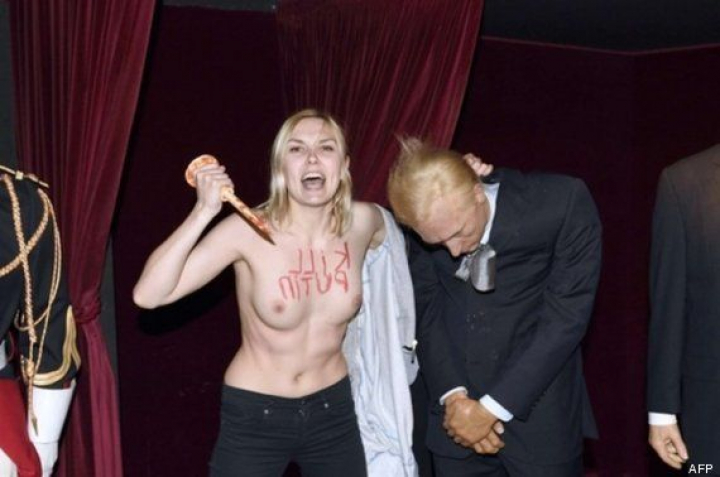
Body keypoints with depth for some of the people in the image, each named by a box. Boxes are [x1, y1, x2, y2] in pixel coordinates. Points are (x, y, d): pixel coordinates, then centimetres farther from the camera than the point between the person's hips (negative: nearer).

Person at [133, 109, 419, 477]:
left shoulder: (363, 222, -8)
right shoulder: (247, 231, -18)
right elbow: (148, 295, -25)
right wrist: (203, 211, -31)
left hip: (334, 411, 3)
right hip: (254, 417, -3)